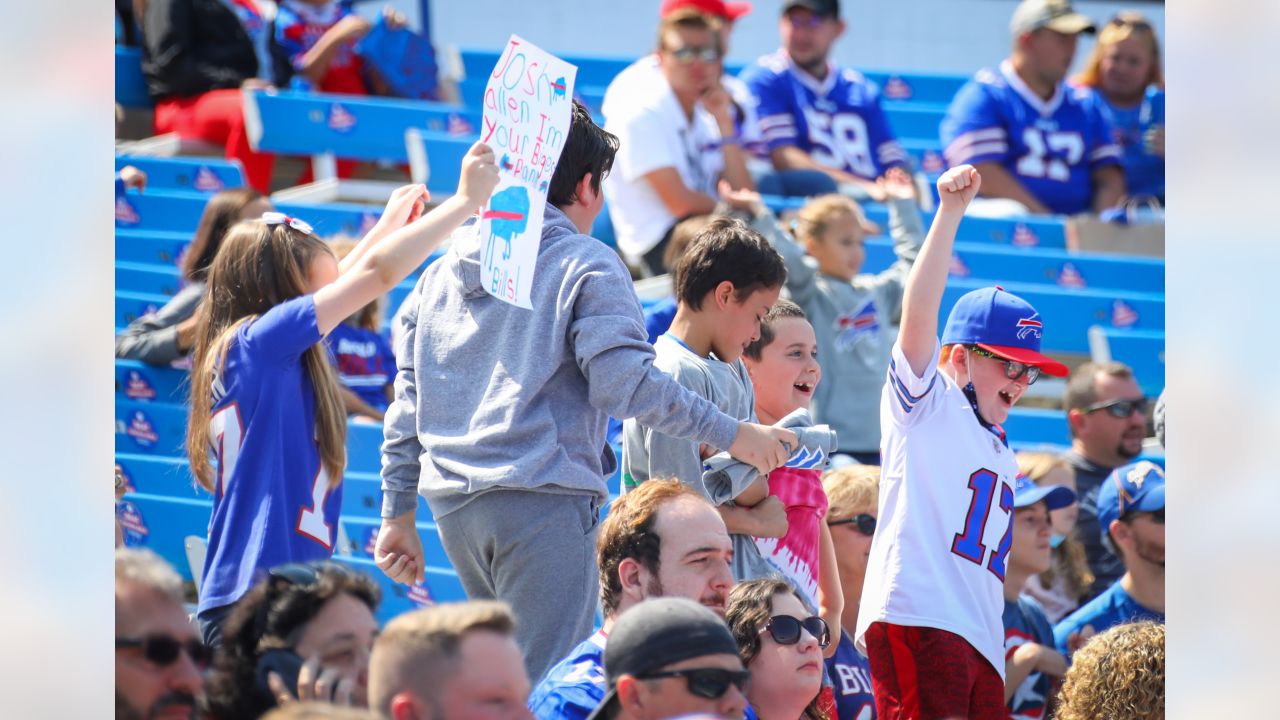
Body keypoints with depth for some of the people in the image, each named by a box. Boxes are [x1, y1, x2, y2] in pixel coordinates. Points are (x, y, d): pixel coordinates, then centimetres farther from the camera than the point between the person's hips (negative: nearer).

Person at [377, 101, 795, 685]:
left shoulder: (443, 270, 17)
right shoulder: (588, 265, -3)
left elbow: (408, 403, 17)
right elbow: (624, 382, -13)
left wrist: (398, 515, 21)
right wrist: (732, 435, -6)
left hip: (453, 505, 7)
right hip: (545, 501, -7)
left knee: (509, 672, 18)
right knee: (545, 688, -8)